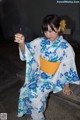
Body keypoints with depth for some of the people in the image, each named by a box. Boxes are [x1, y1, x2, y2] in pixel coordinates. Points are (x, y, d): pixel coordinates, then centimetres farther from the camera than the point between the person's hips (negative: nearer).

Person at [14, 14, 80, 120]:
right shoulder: (41, 42, -5)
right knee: (24, 91, -7)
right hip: (39, 74, 5)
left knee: (35, 94, -20)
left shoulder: (66, 48, -16)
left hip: (54, 78, -4)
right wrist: (22, 43, -31)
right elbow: (27, 50, -7)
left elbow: (68, 67, -8)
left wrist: (66, 86, 1)